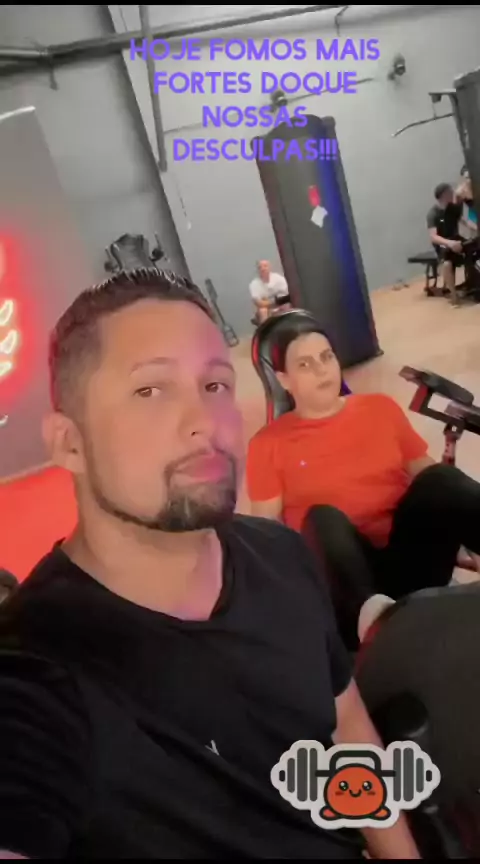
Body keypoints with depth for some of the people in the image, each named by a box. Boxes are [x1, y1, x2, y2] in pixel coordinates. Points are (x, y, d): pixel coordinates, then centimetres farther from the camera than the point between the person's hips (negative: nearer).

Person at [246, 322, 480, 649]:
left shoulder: (380, 407, 12)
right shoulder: (269, 444, 4)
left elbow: (426, 471, 12)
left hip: (409, 557, 2)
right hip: (341, 568, -2)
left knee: (439, 479, -22)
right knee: (323, 518, -31)